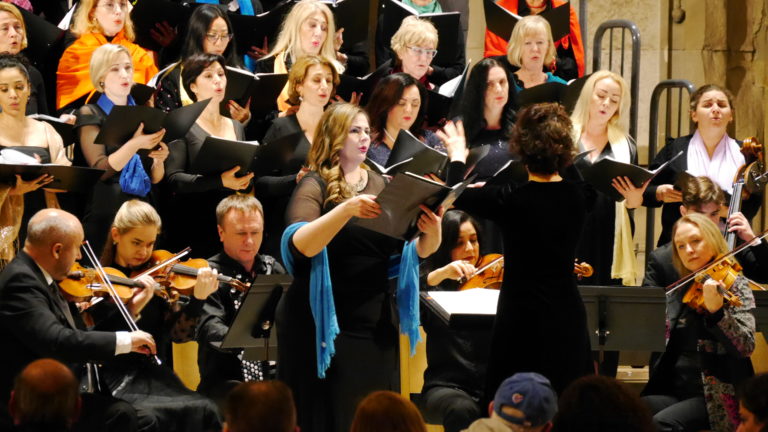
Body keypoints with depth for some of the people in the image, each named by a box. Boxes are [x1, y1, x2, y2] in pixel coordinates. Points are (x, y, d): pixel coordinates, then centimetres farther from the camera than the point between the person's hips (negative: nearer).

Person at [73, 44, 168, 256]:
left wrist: (159, 160, -10)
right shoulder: (90, 115, 0)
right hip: (105, 216, -4)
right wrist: (134, 145, -28)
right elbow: (100, 170, -14)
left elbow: (155, 178, 12)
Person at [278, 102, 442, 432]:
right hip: (324, 326, -5)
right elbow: (302, 245, -22)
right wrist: (347, 209, -34)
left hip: (374, 326, 5)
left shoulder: (382, 186, 9)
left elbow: (415, 251, 7)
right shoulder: (316, 186, -5)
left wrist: (431, 235, -15)